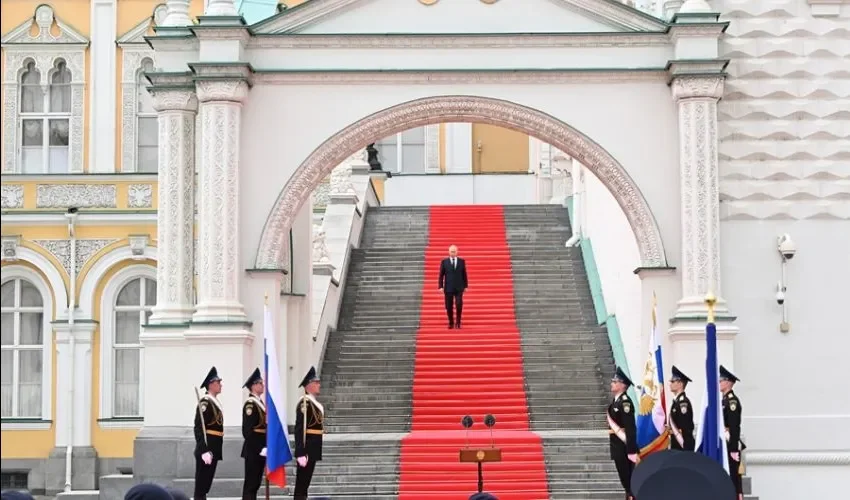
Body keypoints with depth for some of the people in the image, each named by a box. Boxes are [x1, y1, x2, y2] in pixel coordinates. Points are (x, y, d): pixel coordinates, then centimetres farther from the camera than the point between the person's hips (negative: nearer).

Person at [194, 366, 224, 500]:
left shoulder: (215, 402, 16)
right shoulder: (205, 403, -14)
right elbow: (199, 428, -20)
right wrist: (204, 451, -25)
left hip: (213, 449, 10)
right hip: (206, 450, -10)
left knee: (206, 485, 12)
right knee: (201, 485, -6)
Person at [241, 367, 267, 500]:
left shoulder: (260, 402, 15)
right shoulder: (250, 404, -14)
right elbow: (247, 430, -19)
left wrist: (263, 447, 13)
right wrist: (258, 448, -19)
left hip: (260, 450, 9)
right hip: (254, 450, -9)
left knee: (256, 482, 11)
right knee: (251, 483, -6)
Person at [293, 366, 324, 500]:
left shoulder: (315, 403, 15)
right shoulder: (304, 402, -15)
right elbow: (299, 429, -20)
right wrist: (301, 454, -25)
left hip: (313, 449, 10)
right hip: (307, 449, -10)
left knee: (305, 482, 13)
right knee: (302, 483, -6)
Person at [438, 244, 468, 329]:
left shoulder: (461, 261, 5)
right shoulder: (444, 261, 2)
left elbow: (464, 274, 8)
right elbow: (441, 275, 2)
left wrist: (465, 286, 7)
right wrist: (441, 286, -4)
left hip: (459, 288, 0)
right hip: (448, 288, 0)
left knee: (459, 305, -11)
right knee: (449, 306, 1)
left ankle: (458, 322, 6)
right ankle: (451, 323, 15)